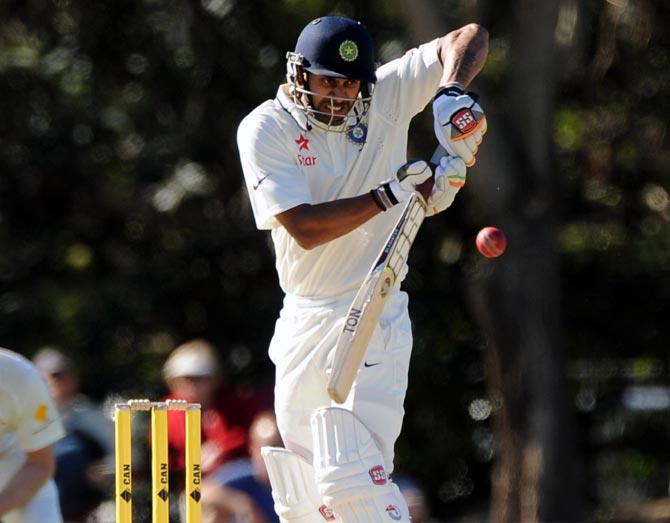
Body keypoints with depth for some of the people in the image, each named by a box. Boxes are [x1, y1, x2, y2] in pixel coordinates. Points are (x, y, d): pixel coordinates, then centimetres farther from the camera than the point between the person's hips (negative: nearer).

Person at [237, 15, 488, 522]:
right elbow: (305, 228, -18)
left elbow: (471, 37, -2)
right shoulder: (265, 129, -7)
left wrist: (452, 93, -21)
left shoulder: (387, 94, -3)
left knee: (355, 476, -18)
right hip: (304, 323, 3)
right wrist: (389, 195, -24)